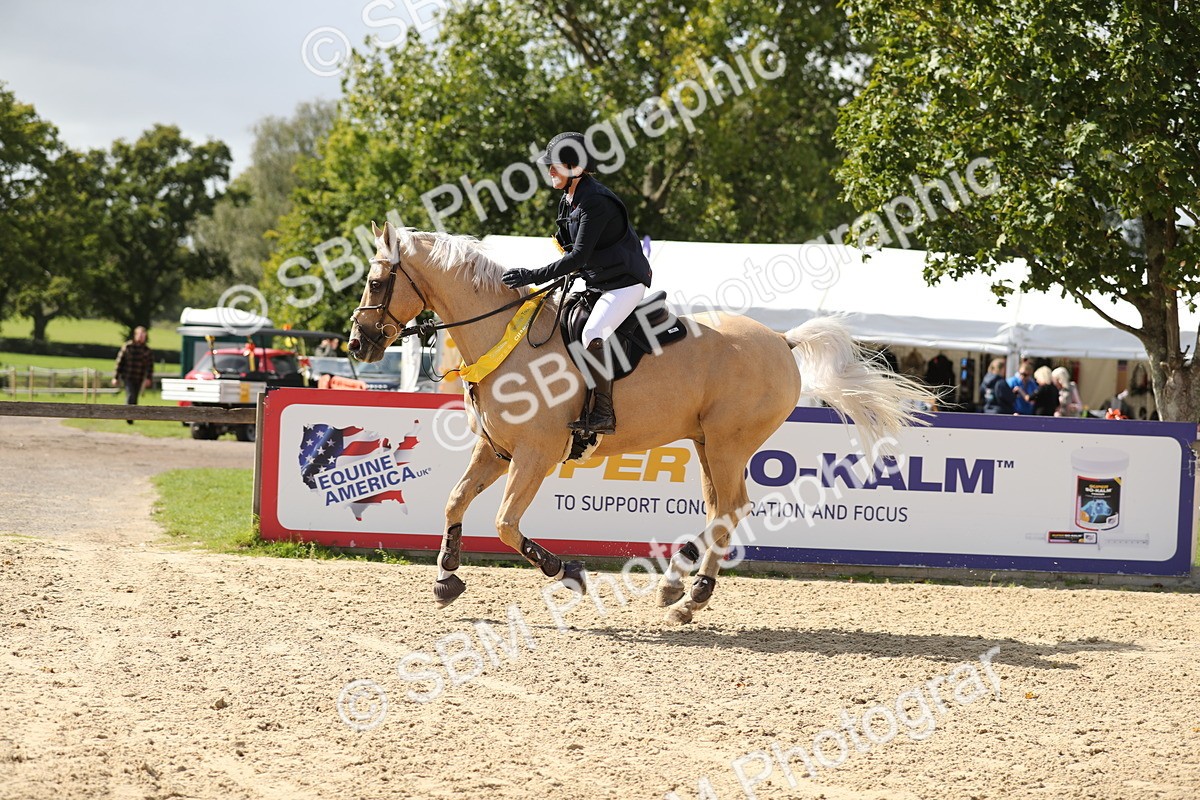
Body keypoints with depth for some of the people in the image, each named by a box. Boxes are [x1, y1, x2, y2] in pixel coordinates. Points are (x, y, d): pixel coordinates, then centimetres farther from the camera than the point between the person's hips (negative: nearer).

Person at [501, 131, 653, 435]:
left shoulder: (595, 202, -22)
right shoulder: (569, 201, 8)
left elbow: (579, 256, -26)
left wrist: (533, 276, -26)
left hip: (625, 283, -11)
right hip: (596, 283, 11)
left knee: (592, 334, -28)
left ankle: (603, 412, -26)